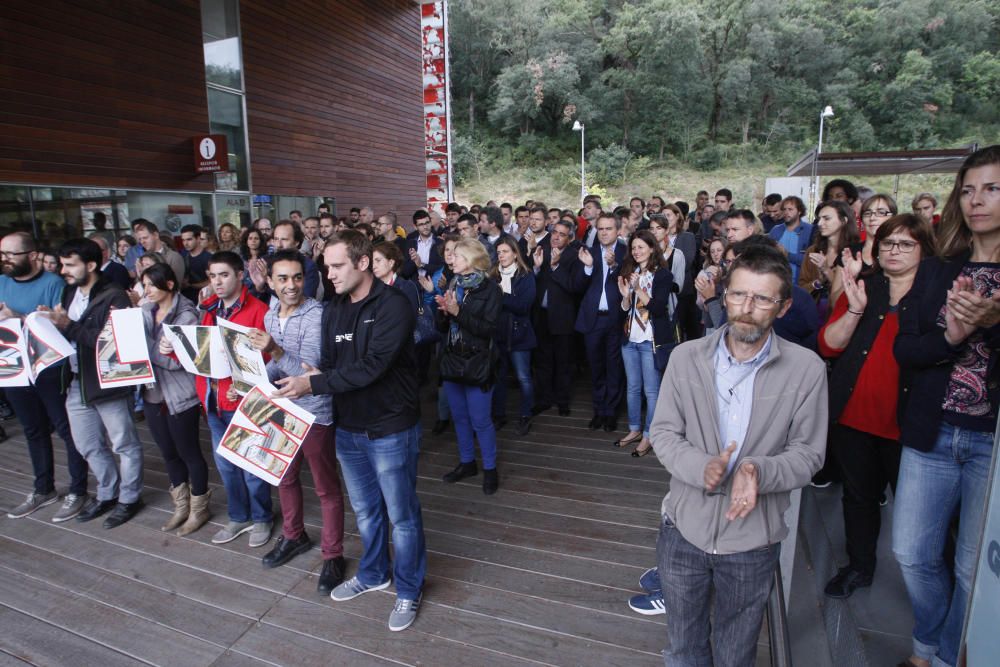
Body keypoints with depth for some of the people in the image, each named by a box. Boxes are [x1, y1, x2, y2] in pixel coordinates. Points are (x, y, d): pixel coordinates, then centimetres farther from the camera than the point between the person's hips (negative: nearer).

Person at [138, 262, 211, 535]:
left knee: (188, 452, 6)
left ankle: (199, 508, 24)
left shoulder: (186, 316, -14)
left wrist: (147, 347, -27)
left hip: (181, 397, -7)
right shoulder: (146, 311, 6)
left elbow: (179, 359, -21)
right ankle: (181, 505, 35)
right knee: (168, 452, 18)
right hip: (152, 393, 7)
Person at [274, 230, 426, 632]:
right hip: (348, 428, 7)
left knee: (401, 515, 9)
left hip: (390, 430, -7)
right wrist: (319, 376, -12)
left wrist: (314, 384, -26)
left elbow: (371, 366, -26)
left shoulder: (393, 306, -19)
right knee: (365, 510, 23)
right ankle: (373, 574, 46)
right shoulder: (334, 310, 6)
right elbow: (329, 362, 9)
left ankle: (409, 590, 30)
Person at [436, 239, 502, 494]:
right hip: (452, 360, 6)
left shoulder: (490, 289, -9)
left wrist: (458, 312, -24)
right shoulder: (454, 286, 8)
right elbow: (445, 325, 13)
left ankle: (490, 468, 19)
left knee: (480, 420, 1)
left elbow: (489, 329, -17)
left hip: (477, 363, -6)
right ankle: (467, 462, 32)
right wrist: (445, 311, -9)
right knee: (459, 417, 16)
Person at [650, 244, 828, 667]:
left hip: (752, 538, -1)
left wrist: (759, 472, -27)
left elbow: (807, 453, -7)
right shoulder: (686, 357, -7)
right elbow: (662, 431, -4)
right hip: (685, 526, 1)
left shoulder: (806, 369, -12)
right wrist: (700, 466, -23)